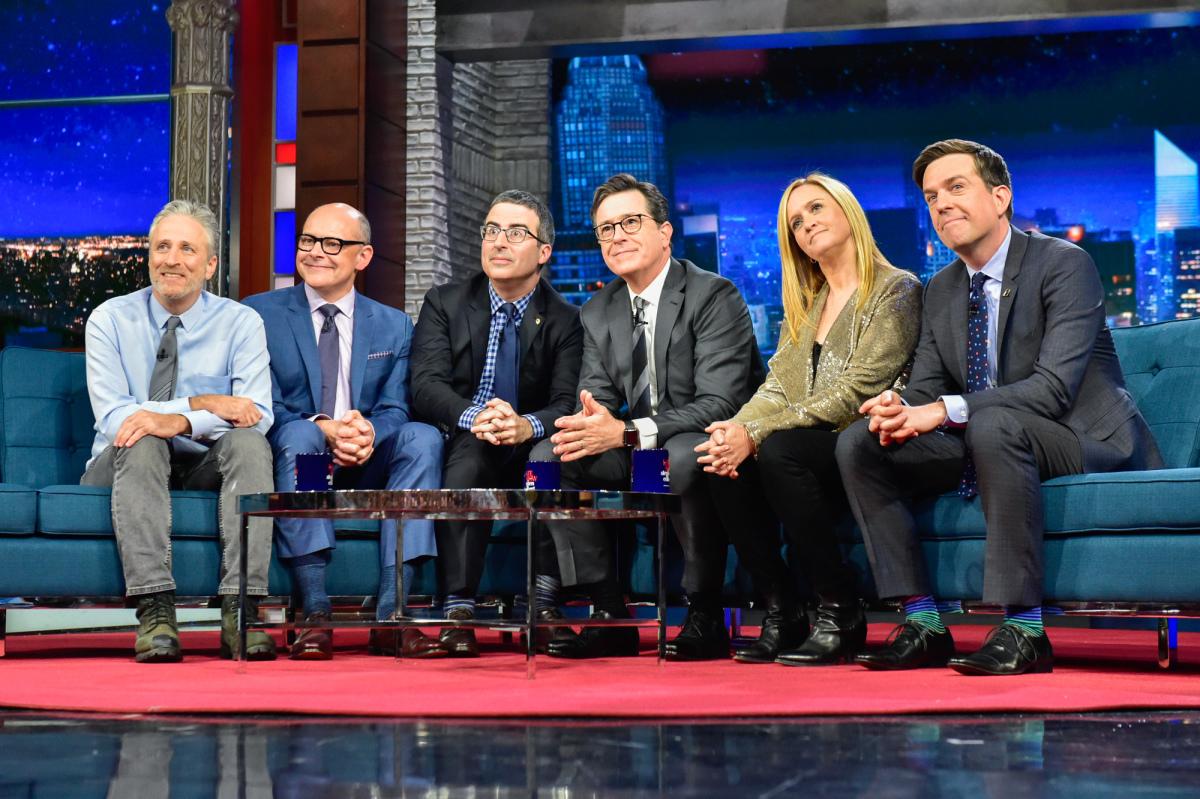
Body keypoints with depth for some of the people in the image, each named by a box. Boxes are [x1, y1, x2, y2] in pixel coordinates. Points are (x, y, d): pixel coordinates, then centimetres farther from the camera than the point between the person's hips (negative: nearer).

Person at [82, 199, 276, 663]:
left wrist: (179, 421, -31)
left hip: (207, 468, 1)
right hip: (125, 468, -1)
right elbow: (112, 415, -12)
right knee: (141, 443, -33)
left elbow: (257, 413, -13)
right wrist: (201, 404, -22)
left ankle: (240, 613, -37)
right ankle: (155, 612, -41)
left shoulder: (241, 323, 1)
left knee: (248, 443, -30)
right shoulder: (110, 320, 0)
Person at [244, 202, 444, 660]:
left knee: (424, 437, -26)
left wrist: (369, 433, -23)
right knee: (298, 435, -35)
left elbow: (393, 410, 2)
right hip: (296, 464, -2)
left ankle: (391, 615, -30)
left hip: (365, 467, 2)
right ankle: (314, 614, -37)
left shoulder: (394, 326, 13)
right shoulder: (260, 314, 5)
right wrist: (322, 428, -24)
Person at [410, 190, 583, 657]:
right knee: (468, 453, -35)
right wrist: (474, 417, -31)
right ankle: (458, 610, -39)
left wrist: (527, 425, -34)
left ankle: (543, 601, -31)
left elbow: (568, 404, -9)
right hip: (459, 448, 0)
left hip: (529, 455, 1)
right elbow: (426, 386, -9)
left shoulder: (565, 321, 5)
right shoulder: (444, 304, 5)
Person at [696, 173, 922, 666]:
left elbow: (856, 391, -14)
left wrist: (756, 435, -21)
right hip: (811, 447, 6)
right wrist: (737, 429, -13)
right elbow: (777, 388, 11)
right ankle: (782, 614, -14)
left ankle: (842, 615, -21)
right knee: (725, 464, -22)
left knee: (779, 451, -33)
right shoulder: (805, 304, 21)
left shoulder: (896, 289, -3)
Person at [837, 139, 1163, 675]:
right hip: (986, 447, 7)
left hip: (1088, 439, -7)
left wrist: (946, 410, -33)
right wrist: (899, 409, -19)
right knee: (859, 445, -9)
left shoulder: (1064, 265, -13)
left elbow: (1054, 387, -24)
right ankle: (923, 623, -11)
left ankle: (1023, 628, -34)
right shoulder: (941, 290, 10)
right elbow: (925, 388, 8)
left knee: (993, 424, -39)